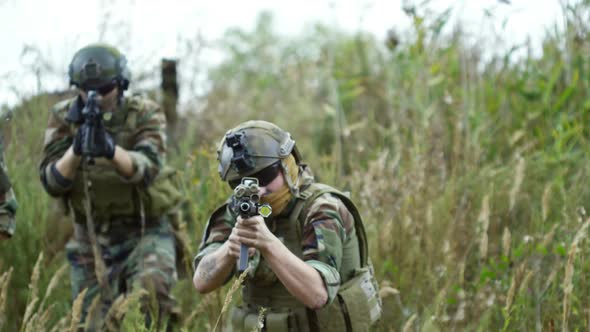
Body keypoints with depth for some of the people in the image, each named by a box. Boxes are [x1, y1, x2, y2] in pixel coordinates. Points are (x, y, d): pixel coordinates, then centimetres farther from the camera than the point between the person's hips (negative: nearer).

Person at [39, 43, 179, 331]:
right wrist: (76, 150, -28)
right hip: (91, 239, 3)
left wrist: (110, 149, -45)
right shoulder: (64, 117, -3)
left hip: (144, 232, -3)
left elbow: (147, 169, -26)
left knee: (151, 294, -31)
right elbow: (52, 183, -9)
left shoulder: (146, 114, -10)